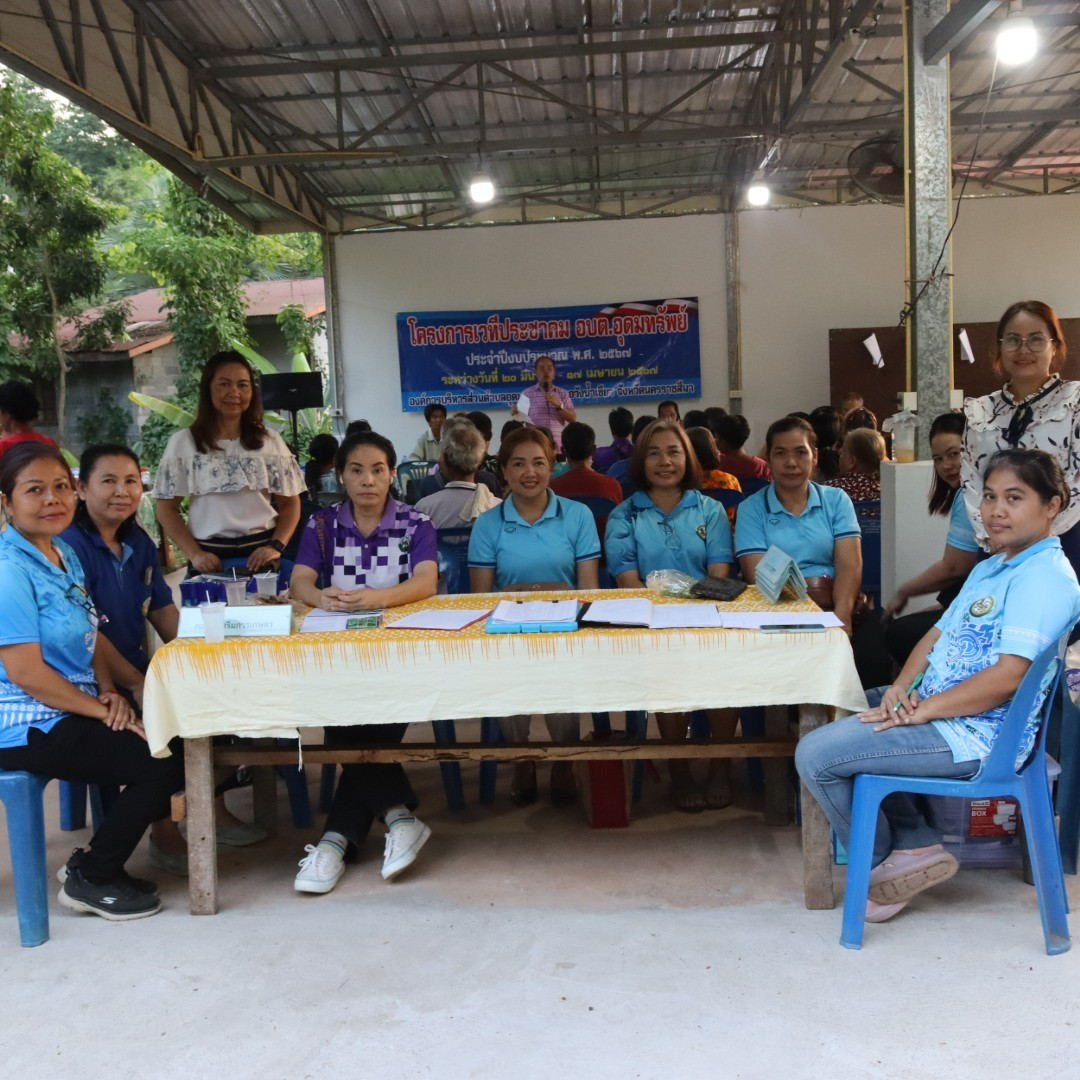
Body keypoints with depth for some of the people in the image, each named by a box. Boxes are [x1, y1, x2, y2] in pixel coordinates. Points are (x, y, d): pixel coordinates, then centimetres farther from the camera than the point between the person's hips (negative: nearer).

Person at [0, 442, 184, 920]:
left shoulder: (63, 553, 8)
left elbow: (88, 635, 12)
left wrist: (110, 692, -5)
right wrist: (104, 711, -16)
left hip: (71, 712, 9)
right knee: (165, 762, -15)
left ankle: (97, 860, 16)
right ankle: (90, 879, 6)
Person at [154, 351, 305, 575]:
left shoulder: (270, 441, 5)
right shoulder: (183, 442, 2)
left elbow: (290, 503, 7)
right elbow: (167, 509, 3)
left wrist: (276, 546, -8)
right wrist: (194, 554, -9)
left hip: (260, 555, 1)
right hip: (210, 559, -1)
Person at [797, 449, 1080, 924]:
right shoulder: (990, 568, 17)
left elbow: (1008, 675, -26)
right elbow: (938, 635, 15)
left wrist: (920, 709, -21)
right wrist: (901, 687, -4)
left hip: (973, 734, -11)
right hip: (934, 709, 11)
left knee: (815, 755, -14)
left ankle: (884, 860, 11)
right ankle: (915, 844, 13)